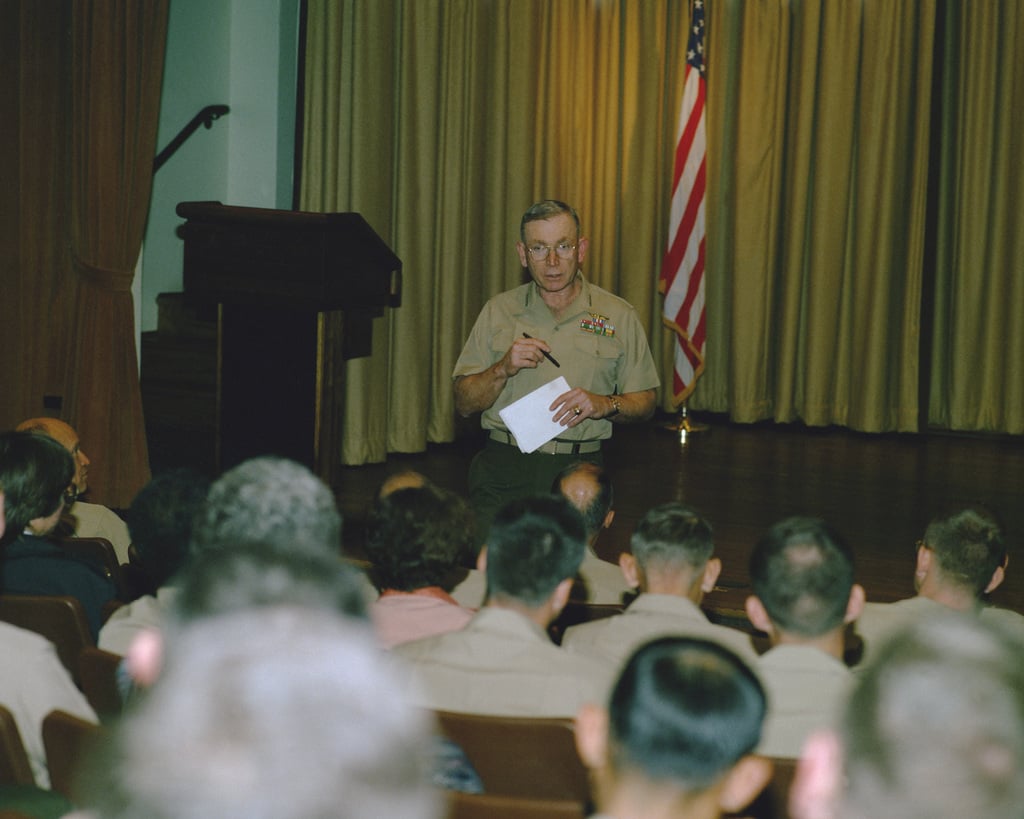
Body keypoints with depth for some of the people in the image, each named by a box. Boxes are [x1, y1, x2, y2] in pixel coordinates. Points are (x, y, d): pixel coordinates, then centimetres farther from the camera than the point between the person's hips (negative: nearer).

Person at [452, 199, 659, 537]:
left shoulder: (618, 316, 7)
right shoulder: (498, 311, 9)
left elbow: (644, 403, 7)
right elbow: (463, 404, 8)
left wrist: (605, 405, -13)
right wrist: (503, 370, -9)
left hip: (578, 472, 0)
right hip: (504, 472, 0)